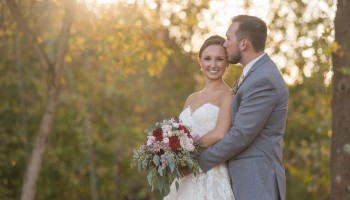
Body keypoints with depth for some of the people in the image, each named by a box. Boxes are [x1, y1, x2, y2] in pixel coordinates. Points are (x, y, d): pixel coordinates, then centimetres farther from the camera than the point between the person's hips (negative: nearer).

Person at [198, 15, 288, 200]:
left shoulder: (263, 80, -17)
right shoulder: (258, 72, 15)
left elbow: (240, 135, -19)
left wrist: (199, 161, -9)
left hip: (256, 184, -10)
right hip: (246, 180, 10)